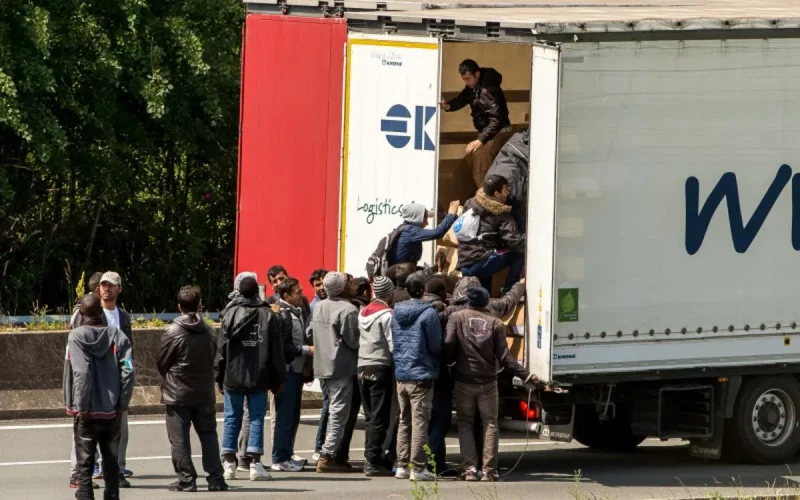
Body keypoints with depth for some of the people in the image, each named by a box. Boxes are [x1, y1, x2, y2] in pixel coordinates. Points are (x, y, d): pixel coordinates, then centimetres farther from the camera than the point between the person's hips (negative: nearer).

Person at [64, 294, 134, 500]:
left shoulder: (76, 337, -9)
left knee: (85, 466, 2)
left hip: (87, 413, -3)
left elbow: (81, 373, -18)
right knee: (111, 463, 13)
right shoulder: (117, 336, 0)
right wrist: (122, 405, 1)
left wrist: (82, 408, -13)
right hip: (112, 412, 3)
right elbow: (127, 371, -5)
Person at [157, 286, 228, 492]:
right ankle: (215, 478, 8)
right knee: (208, 435, 11)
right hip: (205, 393, 4)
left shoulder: (173, 332, -11)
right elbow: (213, 359, 8)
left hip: (178, 394, -4)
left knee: (179, 438, 2)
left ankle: (186, 480, -1)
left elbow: (161, 362, -3)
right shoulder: (209, 332, 1)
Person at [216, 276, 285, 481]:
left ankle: (229, 463, 7)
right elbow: (276, 350, 1)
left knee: (232, 418, 7)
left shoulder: (231, 314, -2)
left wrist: (219, 376, 5)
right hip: (259, 378, 0)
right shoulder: (269, 316, 0)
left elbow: (222, 347, -2)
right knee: (257, 418, 3)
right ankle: (255, 464, -3)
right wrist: (278, 379, 8)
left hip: (233, 377, 0)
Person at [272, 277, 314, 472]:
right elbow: (283, 346, -20)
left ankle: (286, 455, 21)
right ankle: (280, 459, -3)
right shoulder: (282, 315, -14)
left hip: (296, 370, 10)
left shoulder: (298, 313, 16)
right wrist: (307, 350, -17)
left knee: (293, 416, 14)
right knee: (285, 415, -7)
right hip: (286, 370, -10)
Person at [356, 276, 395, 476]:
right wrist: (397, 369, -3)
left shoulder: (362, 313, 11)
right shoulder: (386, 314, -11)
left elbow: (355, 341, 14)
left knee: (370, 416, 13)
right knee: (379, 417, -5)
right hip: (381, 367, -7)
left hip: (363, 368, 7)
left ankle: (370, 458, 14)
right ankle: (373, 461, -8)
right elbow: (393, 345, -14)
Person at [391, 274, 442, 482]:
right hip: (421, 374, -6)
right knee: (419, 422, -4)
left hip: (400, 373, 6)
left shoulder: (396, 313, 8)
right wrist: (434, 359, 10)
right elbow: (436, 345, -9)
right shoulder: (428, 313, -13)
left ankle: (402, 465, 15)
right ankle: (418, 468, -4)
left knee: (404, 421, 14)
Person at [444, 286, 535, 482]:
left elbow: (448, 347, -11)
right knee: (490, 424, 9)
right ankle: (489, 470, 4)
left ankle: (470, 468, 1)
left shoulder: (457, 318, -4)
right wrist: (526, 376, 0)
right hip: (487, 382, 0)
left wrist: (449, 363, 10)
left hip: (463, 380, 0)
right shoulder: (495, 324, -3)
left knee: (465, 423, 11)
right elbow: (504, 358, -6)